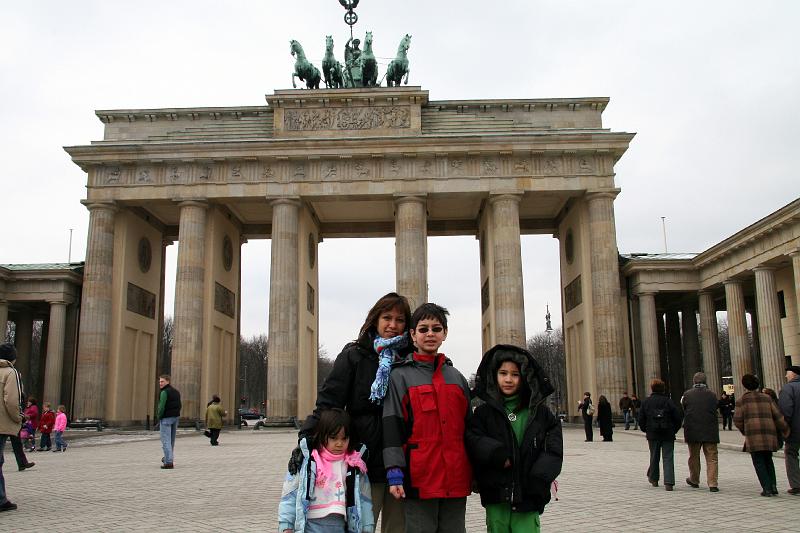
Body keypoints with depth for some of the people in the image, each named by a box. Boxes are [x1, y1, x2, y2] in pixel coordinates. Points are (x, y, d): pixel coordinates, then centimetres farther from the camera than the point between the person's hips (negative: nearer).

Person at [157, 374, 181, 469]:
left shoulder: (164, 392, -13)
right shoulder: (176, 391, 13)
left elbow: (161, 407, -18)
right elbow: (179, 405, 15)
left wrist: (159, 417, -5)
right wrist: (176, 414, 15)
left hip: (166, 418, -8)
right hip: (176, 417, 8)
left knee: (166, 440, -7)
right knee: (171, 440, 18)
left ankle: (169, 462, -12)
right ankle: (169, 457, 29)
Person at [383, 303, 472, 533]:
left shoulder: (456, 378, 15)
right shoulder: (400, 376, 1)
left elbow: (468, 427, 18)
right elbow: (392, 428, -6)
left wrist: (476, 472, 15)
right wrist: (394, 473, -13)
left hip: (456, 478, 4)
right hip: (420, 478, -4)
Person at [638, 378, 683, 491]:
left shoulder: (646, 402, -1)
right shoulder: (668, 401, -5)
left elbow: (641, 419, 1)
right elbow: (679, 417, -6)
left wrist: (645, 430, 15)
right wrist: (674, 429, 7)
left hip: (652, 434, 2)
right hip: (668, 435, -2)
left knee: (654, 456, 16)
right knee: (668, 458, -1)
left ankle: (653, 479, 29)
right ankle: (668, 482, -11)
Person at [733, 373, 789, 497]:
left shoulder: (742, 400, 3)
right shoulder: (766, 398, 14)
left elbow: (737, 420, 0)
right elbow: (778, 416, 10)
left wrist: (744, 431, 17)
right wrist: (785, 429, 21)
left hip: (754, 435, -4)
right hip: (769, 434, 4)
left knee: (759, 462, 3)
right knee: (768, 460, 19)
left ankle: (767, 488, -4)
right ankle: (773, 485, 7)